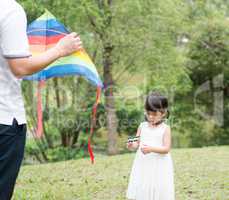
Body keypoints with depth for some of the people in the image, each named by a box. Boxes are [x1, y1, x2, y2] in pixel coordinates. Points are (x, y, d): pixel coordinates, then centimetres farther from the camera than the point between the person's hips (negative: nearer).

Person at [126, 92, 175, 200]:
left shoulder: (165, 128, -5)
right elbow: (137, 143, 6)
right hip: (143, 164, 3)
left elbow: (166, 149, -11)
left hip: (159, 166, -3)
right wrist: (132, 145, -18)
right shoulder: (142, 126, 6)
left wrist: (151, 149, -26)